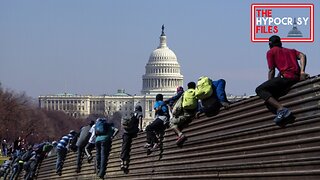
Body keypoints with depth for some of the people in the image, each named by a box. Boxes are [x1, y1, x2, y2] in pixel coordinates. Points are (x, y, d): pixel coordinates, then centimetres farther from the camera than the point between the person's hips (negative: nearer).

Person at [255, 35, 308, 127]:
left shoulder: (271, 52, 15)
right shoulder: (291, 50, 30)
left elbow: (271, 71, 7)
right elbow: (302, 56, 10)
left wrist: (269, 85, 14)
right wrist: (302, 72, -2)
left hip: (286, 77, -7)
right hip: (297, 79, 7)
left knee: (260, 90, -7)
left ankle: (281, 109, -27)